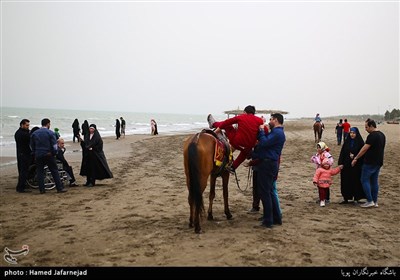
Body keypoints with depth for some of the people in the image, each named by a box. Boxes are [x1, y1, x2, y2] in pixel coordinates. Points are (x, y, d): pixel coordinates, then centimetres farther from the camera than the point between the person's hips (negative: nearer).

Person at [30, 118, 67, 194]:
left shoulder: (34, 133, 6)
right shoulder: (50, 133, -7)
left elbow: (32, 145, 12)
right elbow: (54, 145, -9)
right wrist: (54, 153, 5)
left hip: (38, 156, 3)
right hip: (48, 155, -3)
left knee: (40, 172, 8)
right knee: (54, 171, 2)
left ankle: (41, 189, 8)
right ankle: (59, 188, 2)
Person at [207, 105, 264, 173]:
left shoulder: (240, 117, 0)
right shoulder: (259, 120, 1)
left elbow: (227, 121, 4)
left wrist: (218, 128, 12)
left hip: (236, 142, -2)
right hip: (249, 146, 2)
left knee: (227, 124, 19)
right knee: (245, 153, 40)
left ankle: (213, 124, 44)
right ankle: (233, 167, 40)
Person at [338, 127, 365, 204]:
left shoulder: (360, 142, -3)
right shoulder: (346, 142, 7)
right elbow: (342, 153, 6)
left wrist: (354, 156, -19)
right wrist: (340, 163, -2)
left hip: (356, 166, -3)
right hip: (346, 165, 3)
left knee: (356, 182, 1)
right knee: (346, 182, 4)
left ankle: (356, 198, 13)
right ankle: (346, 198, 12)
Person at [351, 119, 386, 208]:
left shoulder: (372, 136, -18)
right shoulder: (382, 135, 12)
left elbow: (364, 149, -19)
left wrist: (356, 158, -13)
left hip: (370, 163, -9)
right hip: (378, 162, 9)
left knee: (365, 180, -1)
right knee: (374, 181, 13)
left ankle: (370, 201, -2)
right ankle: (375, 201, 16)